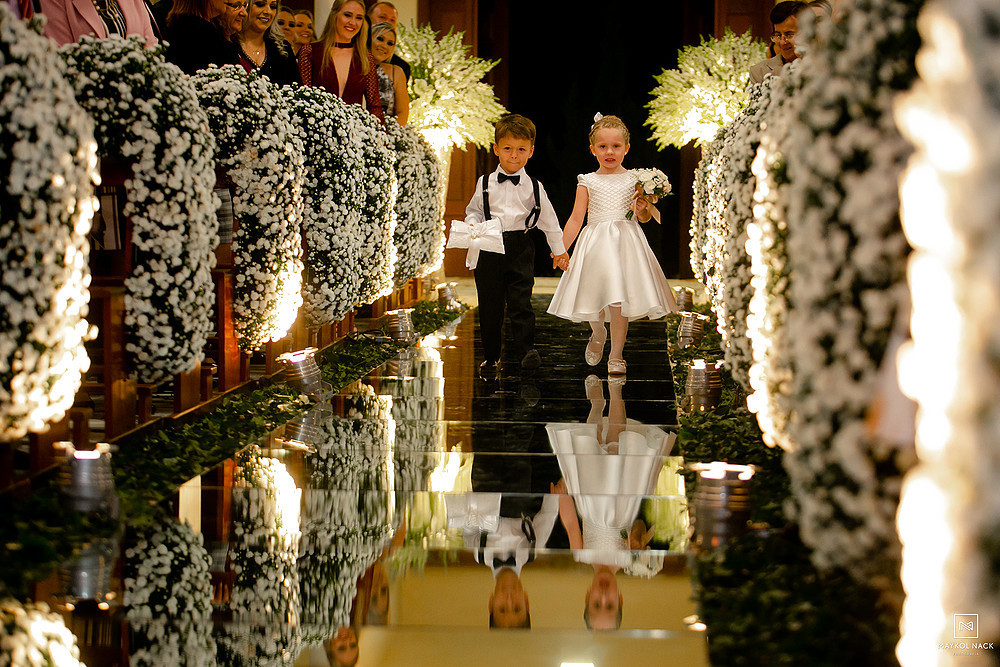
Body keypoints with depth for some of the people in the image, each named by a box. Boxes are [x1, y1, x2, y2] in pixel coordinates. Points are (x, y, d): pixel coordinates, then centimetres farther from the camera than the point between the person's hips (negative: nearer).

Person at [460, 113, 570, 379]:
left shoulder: (533, 187, 5)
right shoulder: (485, 183, 7)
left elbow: (548, 219, 13)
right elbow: (474, 210, 17)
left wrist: (559, 249, 17)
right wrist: (472, 224, -5)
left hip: (520, 249, -1)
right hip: (489, 247, 1)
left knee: (520, 302, -10)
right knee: (489, 305, 5)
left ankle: (526, 349, -5)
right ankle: (491, 356, 16)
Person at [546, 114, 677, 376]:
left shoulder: (634, 180, 5)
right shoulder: (588, 182, 4)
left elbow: (644, 217, 12)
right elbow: (576, 218, 4)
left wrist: (643, 209, -12)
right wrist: (561, 247, -3)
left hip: (625, 241, -1)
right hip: (595, 243, 1)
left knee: (619, 304, -7)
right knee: (593, 296, 2)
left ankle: (616, 356, 3)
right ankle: (598, 334, 35)